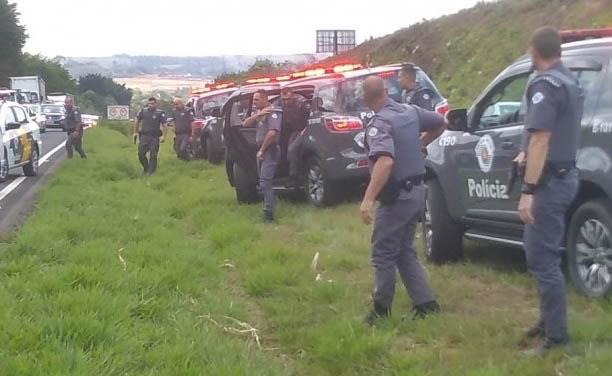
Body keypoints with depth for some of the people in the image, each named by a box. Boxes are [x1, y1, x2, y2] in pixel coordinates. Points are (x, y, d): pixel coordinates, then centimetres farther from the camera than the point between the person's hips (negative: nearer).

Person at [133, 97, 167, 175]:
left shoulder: (160, 113, -2)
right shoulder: (143, 111, 8)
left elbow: (164, 125, -4)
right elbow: (137, 122, 19)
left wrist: (163, 136, -14)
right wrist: (135, 132, 15)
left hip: (155, 137, -3)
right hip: (144, 136, 3)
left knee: (153, 156, -1)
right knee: (141, 154, 0)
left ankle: (150, 172, 7)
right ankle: (146, 169, 19)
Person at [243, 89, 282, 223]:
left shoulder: (272, 112, -13)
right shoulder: (259, 112, 16)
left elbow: (272, 133, -25)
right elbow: (246, 124, 5)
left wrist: (262, 150, -19)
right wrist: (257, 115, -12)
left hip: (270, 151, -10)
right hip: (261, 151, 10)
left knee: (265, 183, -14)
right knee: (264, 182, 14)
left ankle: (268, 214, -14)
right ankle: (270, 205, 24)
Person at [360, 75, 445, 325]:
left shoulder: (380, 123, -19)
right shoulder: (411, 111, 5)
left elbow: (385, 162, -35)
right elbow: (440, 123, 21)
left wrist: (368, 199, -37)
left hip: (396, 197, -8)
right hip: (416, 192, 8)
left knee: (383, 254, 3)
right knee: (405, 252, 17)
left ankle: (382, 310, 11)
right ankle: (425, 303, 15)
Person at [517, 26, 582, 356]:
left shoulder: (544, 84, -18)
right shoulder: (570, 81, 14)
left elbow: (541, 140, -25)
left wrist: (528, 191, -26)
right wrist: (528, 153, 42)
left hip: (550, 181, -10)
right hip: (564, 175, 10)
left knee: (542, 260, -6)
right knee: (545, 254, 19)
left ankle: (556, 336, -2)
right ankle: (549, 321, 28)